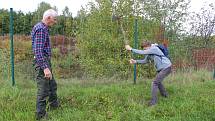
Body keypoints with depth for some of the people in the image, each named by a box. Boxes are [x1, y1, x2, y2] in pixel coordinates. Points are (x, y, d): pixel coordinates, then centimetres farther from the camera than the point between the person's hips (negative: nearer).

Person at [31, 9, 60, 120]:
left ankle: (54, 105, 42)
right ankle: (40, 115, 9)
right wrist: (45, 68, -31)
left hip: (46, 61, 11)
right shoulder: (40, 29, -19)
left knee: (52, 85, 24)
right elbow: (38, 51, -26)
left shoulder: (43, 28, 14)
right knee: (43, 89, -2)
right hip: (42, 62, -11)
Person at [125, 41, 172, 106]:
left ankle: (153, 100, -9)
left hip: (166, 67, -10)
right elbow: (145, 61, 13)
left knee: (155, 83, -14)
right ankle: (164, 94, 44)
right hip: (161, 68, 10)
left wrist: (131, 49, -22)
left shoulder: (154, 49, -21)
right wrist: (135, 61, -2)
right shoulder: (149, 53, 6)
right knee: (158, 81, 25)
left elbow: (142, 52, -26)